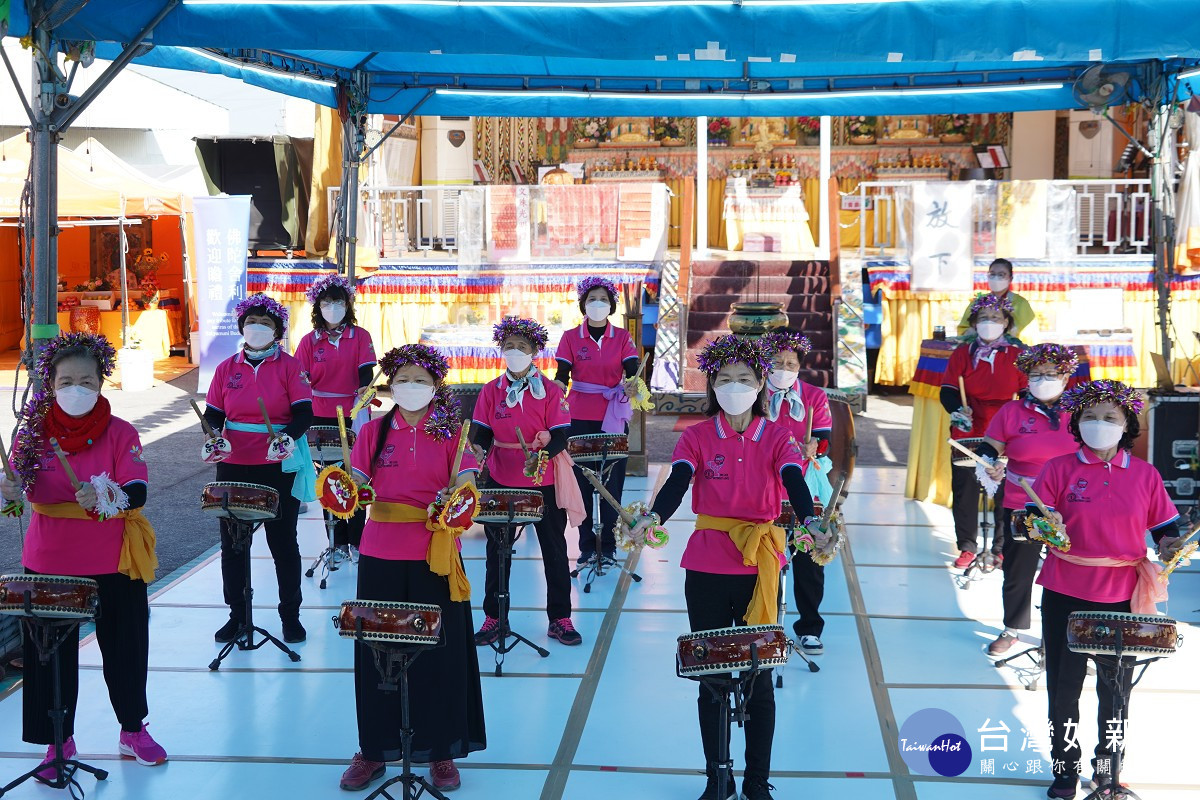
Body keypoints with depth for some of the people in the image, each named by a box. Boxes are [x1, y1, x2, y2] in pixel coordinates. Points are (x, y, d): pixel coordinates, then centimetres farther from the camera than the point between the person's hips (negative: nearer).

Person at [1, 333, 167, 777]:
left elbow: (137, 491, -17)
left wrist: (107, 498, -38)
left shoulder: (120, 433, -7)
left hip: (114, 564, -1)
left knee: (125, 649, 11)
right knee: (52, 654, 7)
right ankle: (59, 741, 23)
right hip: (49, 564, 1)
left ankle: (133, 730, 32)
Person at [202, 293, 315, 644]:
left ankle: (290, 615, 17)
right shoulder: (227, 368, 7)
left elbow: (304, 413, -7)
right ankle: (237, 614, 22)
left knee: (283, 542, 5)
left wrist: (290, 437, -26)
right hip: (233, 467, 3)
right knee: (232, 543, 9)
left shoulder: (289, 366, -1)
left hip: (279, 467, -3)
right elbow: (213, 414, 8)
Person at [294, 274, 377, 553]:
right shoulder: (310, 341, 4)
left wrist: (360, 410, -21)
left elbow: (366, 373, -8)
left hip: (353, 416, -2)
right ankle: (338, 543, 15)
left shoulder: (360, 336, 0)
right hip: (321, 418, 2)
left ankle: (357, 541, 11)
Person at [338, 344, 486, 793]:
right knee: (379, 654, 7)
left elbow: (465, 483, -7)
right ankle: (374, 750, 21)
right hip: (381, 558, 1)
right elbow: (357, 484, 0)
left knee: (440, 654, 4)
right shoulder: (374, 432, 5)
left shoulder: (450, 433, 3)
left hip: (435, 558, -1)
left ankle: (440, 752, 17)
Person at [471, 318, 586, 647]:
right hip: (501, 481, 2)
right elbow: (482, 432, 2)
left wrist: (542, 455, -28)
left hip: (543, 482, -2)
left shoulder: (550, 391, -5)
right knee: (497, 551, 10)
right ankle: (493, 617, 22)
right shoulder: (491, 391, 2)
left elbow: (560, 435, -9)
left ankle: (560, 619, 16)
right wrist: (478, 451, -20)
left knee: (554, 550, 6)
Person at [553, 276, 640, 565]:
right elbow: (561, 375, -4)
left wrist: (631, 386, -29)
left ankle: (609, 546, 8)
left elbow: (632, 371, -7)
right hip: (580, 418, 0)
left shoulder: (622, 337, 4)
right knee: (582, 482, 2)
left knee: (612, 482, 0)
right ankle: (586, 545, 11)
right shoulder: (571, 338, 3)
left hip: (614, 418, 0)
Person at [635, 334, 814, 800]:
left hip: (760, 570, 0)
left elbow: (795, 485, -16)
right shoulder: (697, 437, 1)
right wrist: (654, 516, -37)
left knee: (758, 678, 5)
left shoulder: (777, 438, 1)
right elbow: (677, 483, -15)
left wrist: (811, 524, -38)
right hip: (706, 572, 1)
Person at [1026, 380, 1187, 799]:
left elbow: (1165, 527, 9)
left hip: (1122, 597, 1)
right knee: (1063, 686, 7)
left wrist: (1168, 546, -12)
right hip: (1065, 596, -1)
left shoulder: (1145, 474, 3)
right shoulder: (1059, 469, -2)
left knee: (1115, 689, 9)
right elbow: (1034, 519, -5)